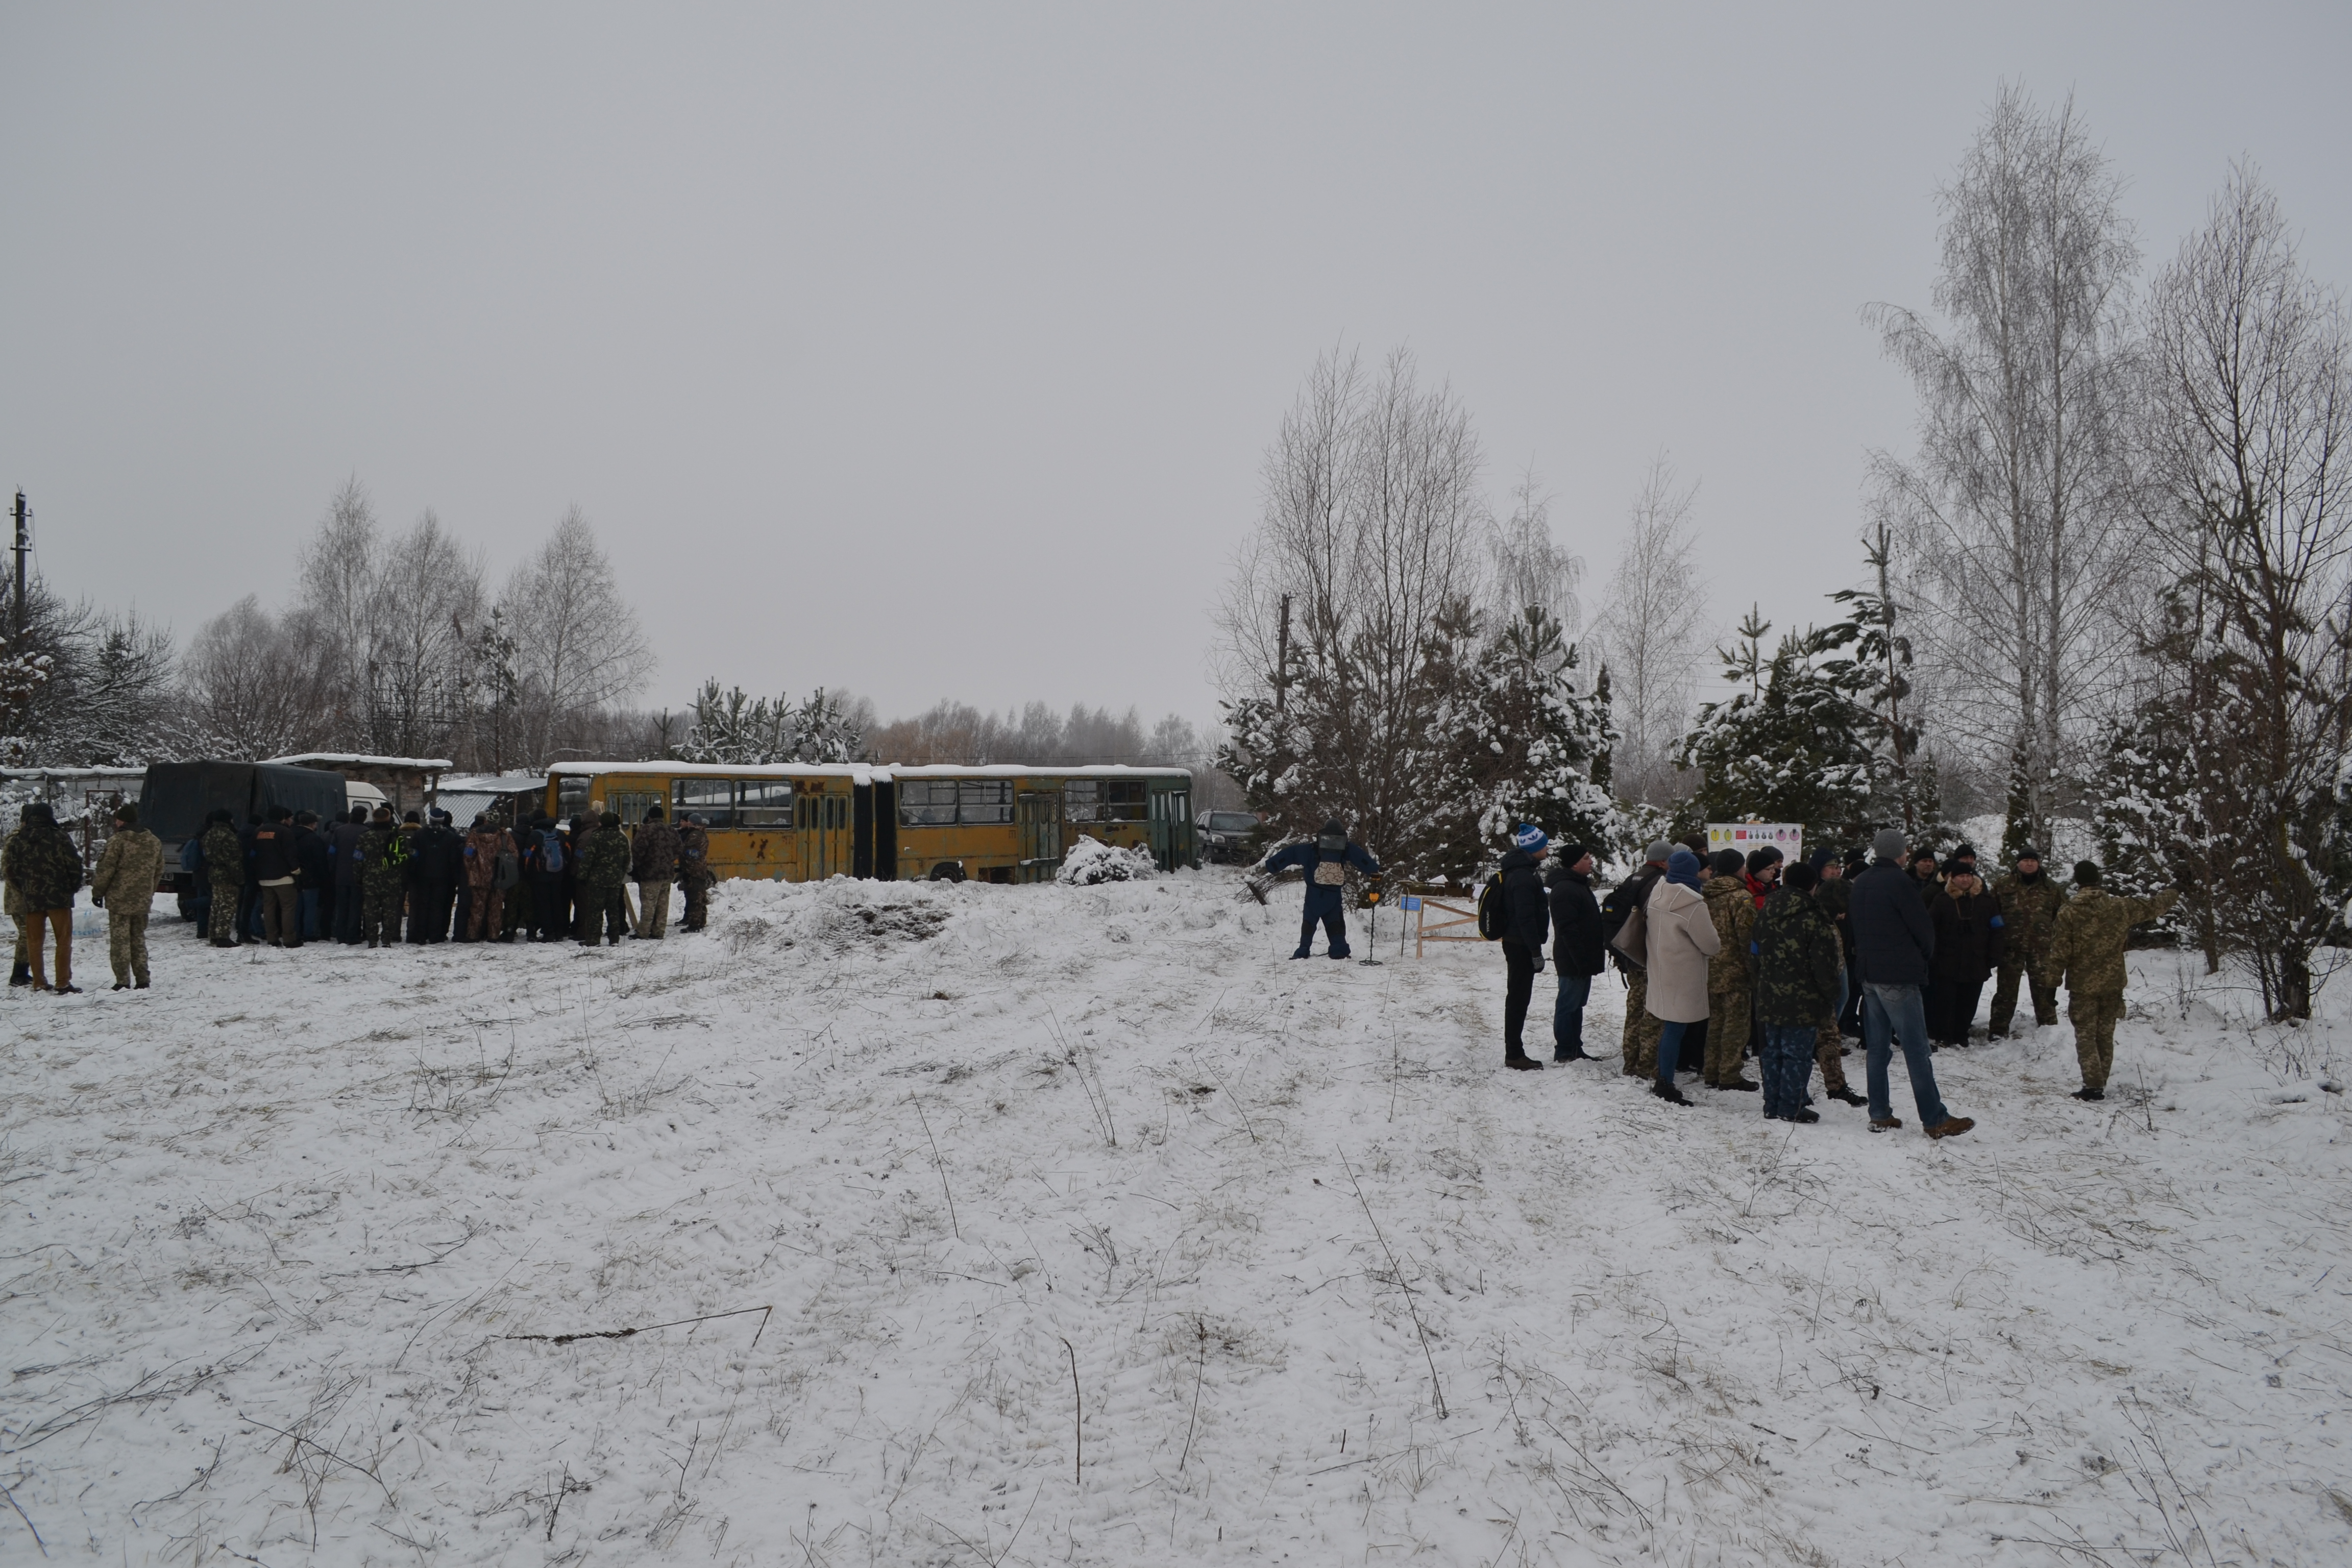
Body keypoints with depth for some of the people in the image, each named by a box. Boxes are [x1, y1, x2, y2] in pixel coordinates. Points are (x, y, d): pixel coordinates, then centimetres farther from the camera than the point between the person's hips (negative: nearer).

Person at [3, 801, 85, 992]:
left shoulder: (17, 840, 3)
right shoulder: (58, 837, -5)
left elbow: (8, 870, 4)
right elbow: (74, 863, -8)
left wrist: (21, 891, 16)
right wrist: (74, 886, 7)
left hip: (30, 898, 3)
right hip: (58, 896, -3)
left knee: (34, 941, 11)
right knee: (63, 939, 1)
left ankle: (39, 983, 12)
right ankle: (63, 983, -4)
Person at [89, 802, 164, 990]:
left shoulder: (117, 840, -12)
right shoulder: (154, 842, 8)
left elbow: (106, 870, -12)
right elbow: (159, 871, 15)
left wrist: (97, 892, -1)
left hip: (119, 899, -6)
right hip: (143, 900, 6)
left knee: (120, 940, -1)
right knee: (139, 940, 13)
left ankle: (123, 981, -3)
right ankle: (142, 980, 11)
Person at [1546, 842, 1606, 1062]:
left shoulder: (1580, 885, 17)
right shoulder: (1565, 889, -18)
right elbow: (1568, 929, -24)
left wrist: (1590, 958, 21)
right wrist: (1581, 959, -25)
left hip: (1584, 959, 11)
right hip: (1573, 961, -11)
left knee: (1577, 1004, 15)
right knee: (1568, 1005, -4)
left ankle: (1575, 1049, 22)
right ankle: (1564, 1052, 1)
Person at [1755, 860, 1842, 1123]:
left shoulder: (1765, 912, 8)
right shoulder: (1814, 918, -13)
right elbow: (1824, 965, -12)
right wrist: (1829, 1001, -2)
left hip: (1770, 999, 6)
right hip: (1803, 1002, -6)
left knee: (1774, 1052, 13)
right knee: (1798, 1055, 1)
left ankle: (1772, 1106, 17)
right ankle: (1790, 1109, 2)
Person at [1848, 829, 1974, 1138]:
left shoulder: (1859, 883, 10)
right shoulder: (1899, 881, -13)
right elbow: (1923, 927, -10)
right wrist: (1926, 954, 8)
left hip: (1869, 975, 8)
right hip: (1898, 977, -8)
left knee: (1876, 1048, 10)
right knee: (1916, 1050, -5)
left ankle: (1880, 1115, 12)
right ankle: (1935, 1119, -3)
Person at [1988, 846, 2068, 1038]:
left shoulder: (2051, 888, 7)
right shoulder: (2003, 886, 3)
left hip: (2041, 948, 1)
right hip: (2011, 947, -1)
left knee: (2044, 989, 5)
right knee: (2006, 989, 3)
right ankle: (1999, 1031, 8)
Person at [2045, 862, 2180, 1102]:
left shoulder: (2069, 912, -13)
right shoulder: (2119, 907, -2)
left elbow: (2060, 951, -12)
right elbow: (2152, 907, 15)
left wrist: (2055, 977, 4)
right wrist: (2173, 893, 35)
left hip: (2082, 985, -4)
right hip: (2112, 983, 4)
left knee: (2086, 1035, 1)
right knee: (2105, 1035, 14)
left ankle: (2093, 1085, -10)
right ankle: (2100, 1084, 20)